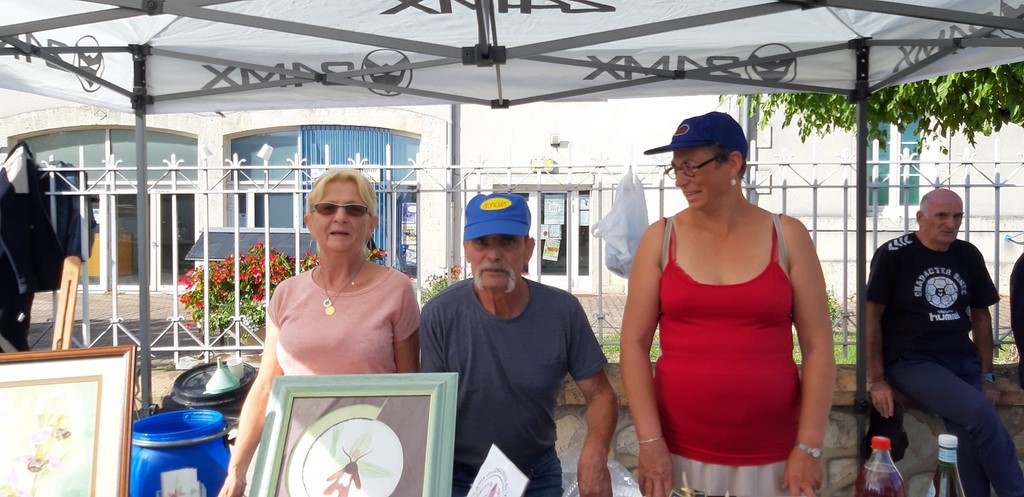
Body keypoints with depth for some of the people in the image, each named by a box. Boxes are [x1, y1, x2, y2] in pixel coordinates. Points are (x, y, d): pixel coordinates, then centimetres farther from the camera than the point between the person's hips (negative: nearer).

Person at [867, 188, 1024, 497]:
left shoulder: (969, 255, 10)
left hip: (963, 360, 5)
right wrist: (877, 380, -9)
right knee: (981, 413, -26)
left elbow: (981, 315, 17)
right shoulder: (893, 254, -6)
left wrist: (986, 375, 10)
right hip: (910, 362, -5)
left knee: (975, 432, -18)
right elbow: (872, 317, -6)